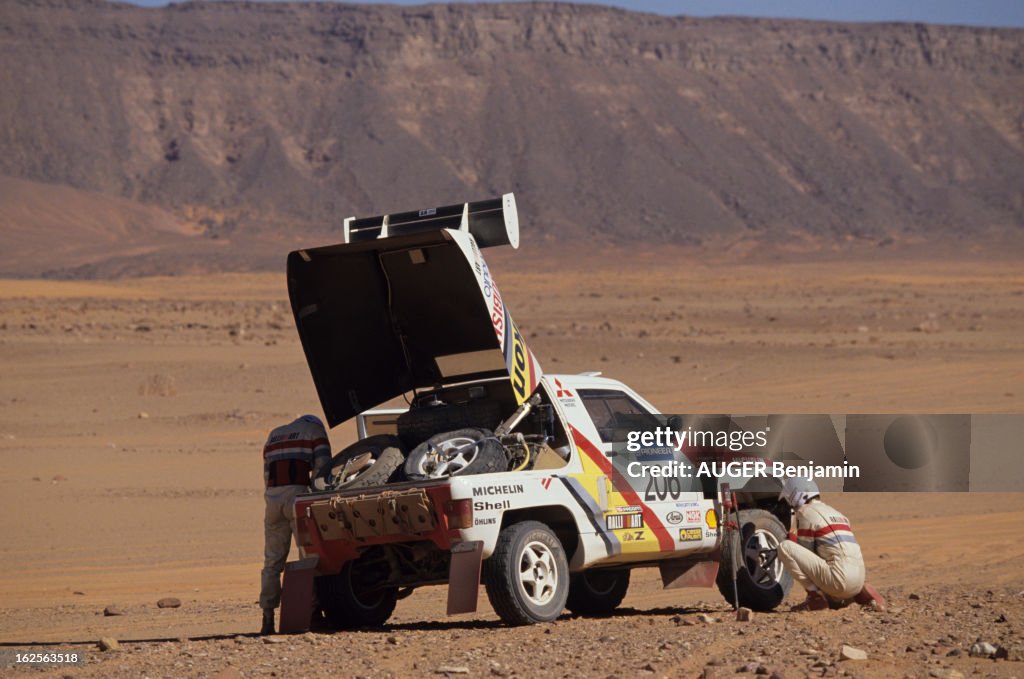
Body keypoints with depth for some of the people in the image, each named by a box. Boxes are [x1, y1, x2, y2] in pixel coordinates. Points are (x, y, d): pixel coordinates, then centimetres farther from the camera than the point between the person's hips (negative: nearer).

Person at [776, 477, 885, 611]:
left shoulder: (806, 513, -1)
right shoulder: (834, 512, 27)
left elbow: (804, 553, 2)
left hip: (838, 579, -9)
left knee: (785, 547, -8)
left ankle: (815, 596, -7)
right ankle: (860, 593, 10)